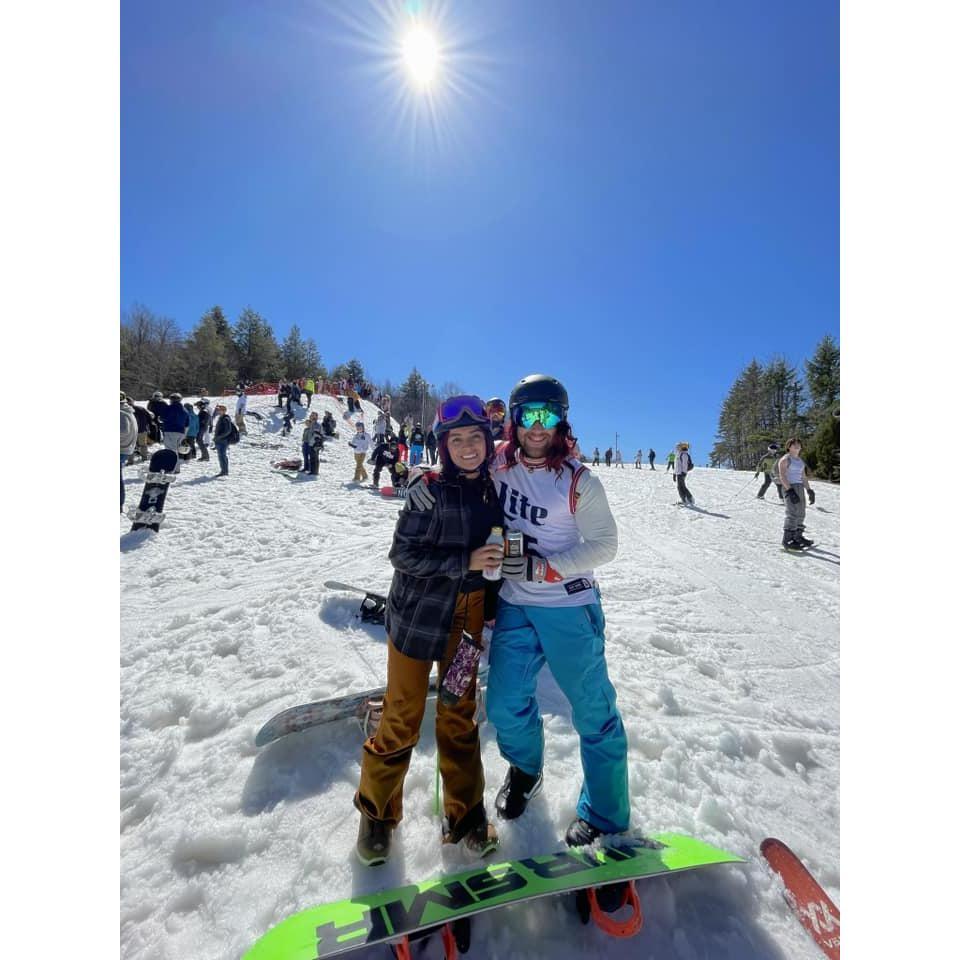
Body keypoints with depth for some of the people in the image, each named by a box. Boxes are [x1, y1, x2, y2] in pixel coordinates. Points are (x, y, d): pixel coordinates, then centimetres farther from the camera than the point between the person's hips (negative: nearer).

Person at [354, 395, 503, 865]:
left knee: (460, 715, 17)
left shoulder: (495, 488, 0)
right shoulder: (430, 488, -15)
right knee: (403, 719, 9)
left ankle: (464, 813, 37)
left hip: (467, 619, 4)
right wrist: (465, 561, -24)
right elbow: (403, 553, -16)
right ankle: (377, 810, 35)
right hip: (417, 615, -4)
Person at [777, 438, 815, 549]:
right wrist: (790, 491, -24)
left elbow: (803, 477, 21)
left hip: (800, 488, 9)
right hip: (789, 488, -9)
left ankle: (798, 537, 22)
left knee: (801, 513, 11)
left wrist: (809, 490, 14)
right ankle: (787, 540, -12)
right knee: (792, 513, -14)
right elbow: (782, 476, -16)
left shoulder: (800, 460, 18)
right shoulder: (785, 459, -8)